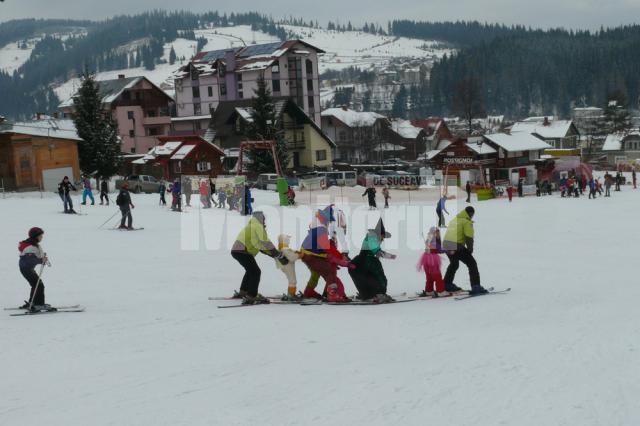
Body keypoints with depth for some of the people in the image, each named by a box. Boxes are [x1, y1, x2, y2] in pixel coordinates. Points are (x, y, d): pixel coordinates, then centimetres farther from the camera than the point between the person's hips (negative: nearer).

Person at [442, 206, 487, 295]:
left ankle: (447, 284, 39)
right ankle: (476, 287, -7)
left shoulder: (454, 220, 21)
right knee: (472, 264, 1)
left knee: (454, 264, 31)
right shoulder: (467, 222, -4)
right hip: (457, 246, -8)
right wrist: (470, 249, 1)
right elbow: (469, 237, -13)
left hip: (446, 244, 8)